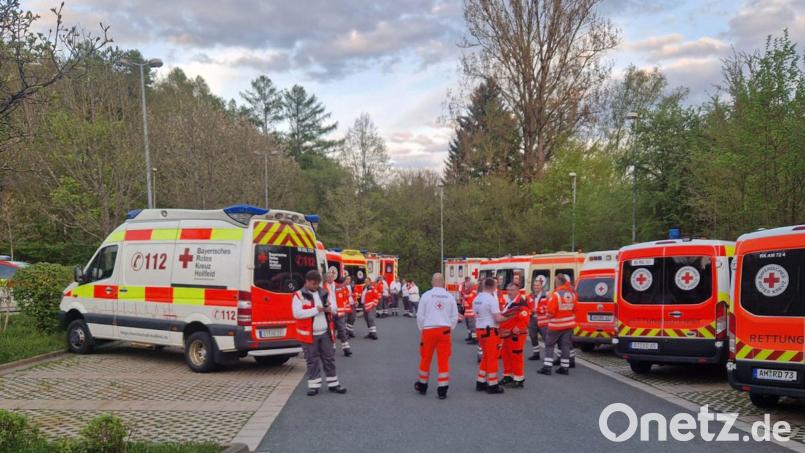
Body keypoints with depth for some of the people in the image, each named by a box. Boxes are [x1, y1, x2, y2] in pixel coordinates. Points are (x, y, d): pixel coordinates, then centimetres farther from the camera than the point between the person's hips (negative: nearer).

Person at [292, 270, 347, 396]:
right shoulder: (299, 295, -7)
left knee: (329, 358, 9)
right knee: (312, 361, 4)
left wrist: (330, 308, -10)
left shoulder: (323, 293, 9)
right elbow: (297, 313, -19)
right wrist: (316, 310, -20)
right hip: (309, 334, -4)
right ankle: (314, 385, 13)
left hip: (325, 333, 5)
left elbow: (334, 309, 15)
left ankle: (333, 384, 19)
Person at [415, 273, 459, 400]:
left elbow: (420, 315, -2)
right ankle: (442, 390, 4)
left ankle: (422, 385, 28)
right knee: (444, 360, 4)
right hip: (445, 330, 1)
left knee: (425, 358, 13)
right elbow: (455, 316, 6)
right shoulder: (450, 296, 3)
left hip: (429, 329, -1)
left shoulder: (426, 295, -3)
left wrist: (421, 330, 10)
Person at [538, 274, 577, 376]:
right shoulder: (572, 294, 1)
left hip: (556, 325, -5)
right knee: (566, 346, 11)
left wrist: (548, 315, 2)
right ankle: (565, 367, 13)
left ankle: (547, 367, 2)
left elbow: (550, 313, -18)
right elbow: (574, 309, 10)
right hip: (569, 325, 5)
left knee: (549, 346, 5)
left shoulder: (555, 295, -19)